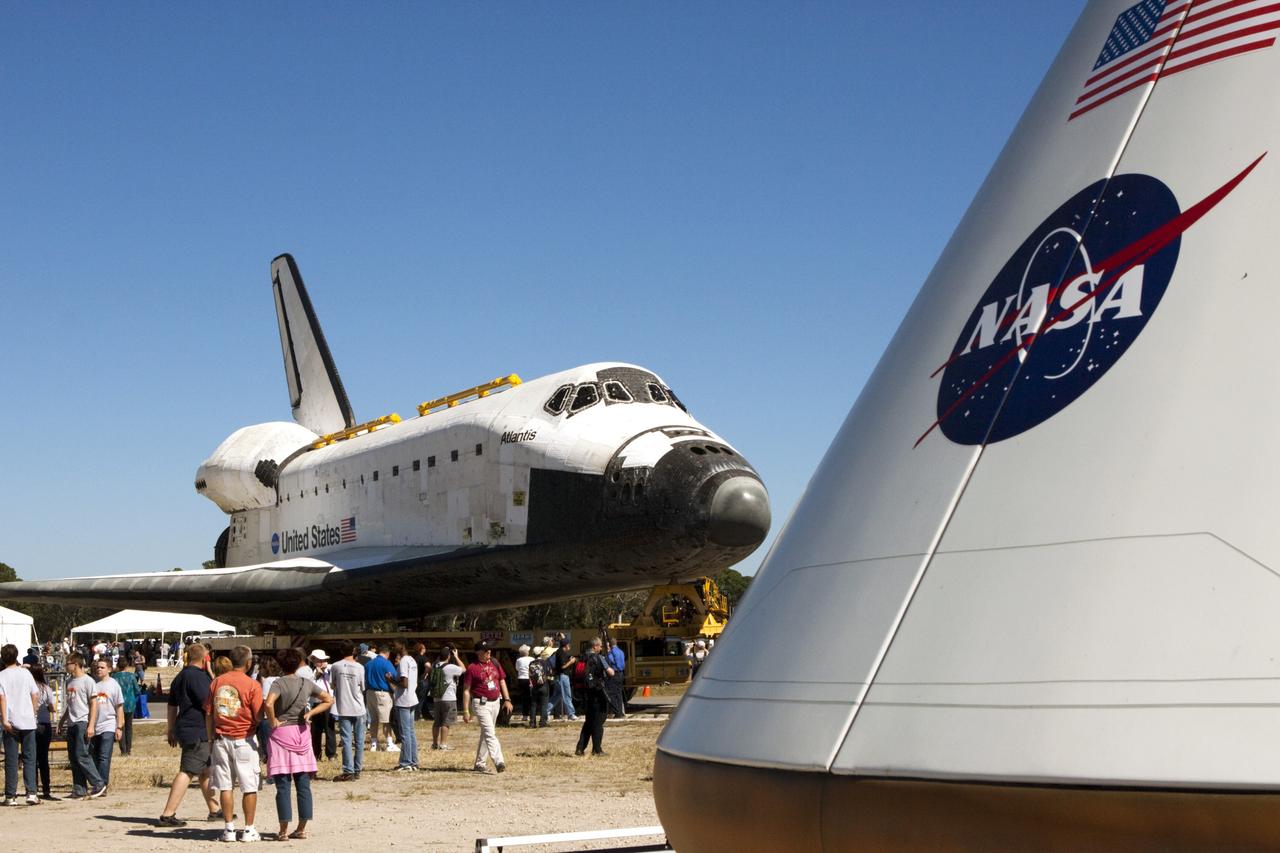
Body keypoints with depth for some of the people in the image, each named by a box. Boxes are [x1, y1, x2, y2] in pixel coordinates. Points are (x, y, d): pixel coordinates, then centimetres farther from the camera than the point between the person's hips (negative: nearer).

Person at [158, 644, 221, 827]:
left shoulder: (180, 677, 16)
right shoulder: (198, 676, -14)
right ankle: (167, 815, -13)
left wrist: (171, 730, 25)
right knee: (187, 772, -10)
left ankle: (214, 810, 26)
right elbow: (208, 702, -19)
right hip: (198, 732, -10)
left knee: (205, 771, 18)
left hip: (185, 729, 10)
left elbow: (172, 706, 20)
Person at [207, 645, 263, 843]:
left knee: (225, 786, 7)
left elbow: (208, 714, 8)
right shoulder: (252, 685, -9)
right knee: (249, 786, 4)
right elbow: (258, 716, -10)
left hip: (221, 739, 4)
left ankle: (229, 829, 9)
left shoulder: (216, 682, 4)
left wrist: (211, 739, 16)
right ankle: (249, 830, 6)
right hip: (243, 740, -4)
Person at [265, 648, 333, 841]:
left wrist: (273, 722, -12)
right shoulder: (307, 683, 4)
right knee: (303, 785, 7)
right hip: (301, 732, 4)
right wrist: (311, 713, 4)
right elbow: (329, 699, 9)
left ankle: (284, 830, -1)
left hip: (282, 733, -4)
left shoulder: (279, 683, -9)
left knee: (283, 785, -1)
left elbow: (268, 704, -27)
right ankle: (302, 828, 9)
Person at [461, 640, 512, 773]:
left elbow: (502, 681, 17)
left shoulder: (495, 663, 9)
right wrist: (466, 711, -10)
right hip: (481, 704, -7)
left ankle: (480, 763, 23)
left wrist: (507, 699, 8)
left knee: (486, 734, 13)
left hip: (495, 703, 7)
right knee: (490, 733, -16)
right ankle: (499, 762, -27)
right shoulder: (472, 668, -9)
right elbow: (466, 690, -7)